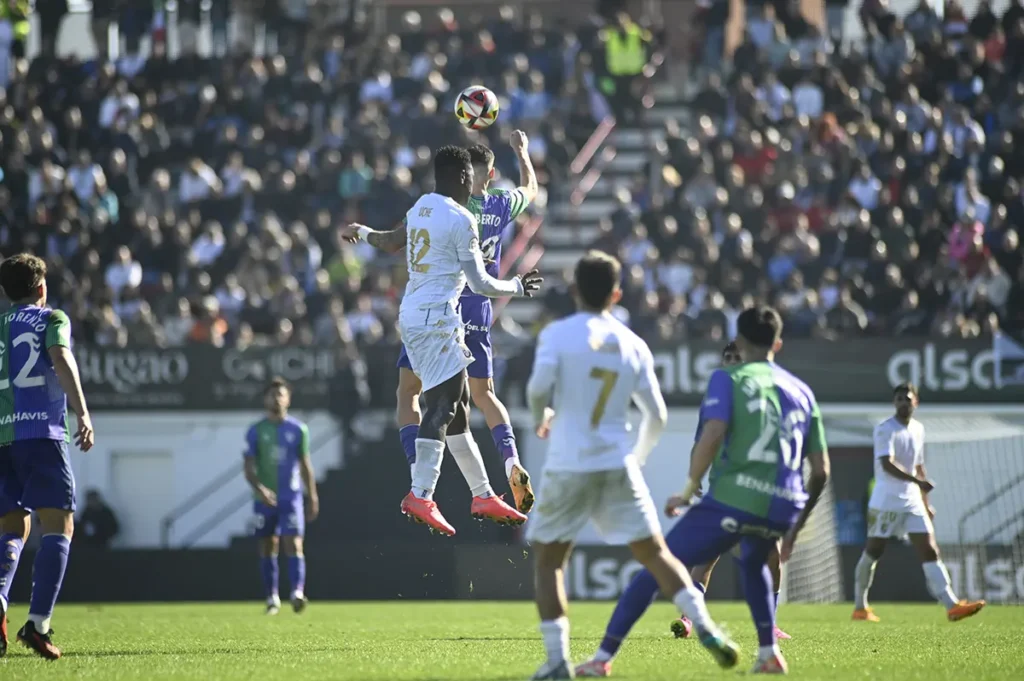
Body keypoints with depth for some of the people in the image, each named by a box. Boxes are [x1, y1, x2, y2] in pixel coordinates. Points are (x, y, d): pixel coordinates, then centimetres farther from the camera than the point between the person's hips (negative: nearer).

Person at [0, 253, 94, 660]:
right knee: (59, 527, -1)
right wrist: (82, 413, -21)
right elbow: (61, 359, -12)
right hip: (42, 432, -4)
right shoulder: (52, 319, 8)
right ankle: (38, 623, -17)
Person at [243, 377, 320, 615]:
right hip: (265, 499, 1)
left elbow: (305, 465, 9)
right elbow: (248, 466, -2)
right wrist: (259, 488, -21)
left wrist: (313, 498, 7)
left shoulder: (298, 429, 5)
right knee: (267, 548, 6)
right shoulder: (256, 431, 2)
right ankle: (272, 599, 14)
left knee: (294, 545, -14)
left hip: (291, 498, -1)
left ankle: (298, 593, -24)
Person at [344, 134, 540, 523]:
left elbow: (394, 243, -10)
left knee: (408, 392, 4)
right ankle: (512, 461, -5)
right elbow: (530, 189, 26)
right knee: (483, 395, 20)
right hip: (477, 315, 4)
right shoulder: (502, 207, 3)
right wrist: (523, 152, 43)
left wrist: (362, 232, 8)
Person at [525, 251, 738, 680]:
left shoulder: (557, 334, -4)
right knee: (654, 552, 9)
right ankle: (705, 629, -6)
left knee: (547, 560, 10)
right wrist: (638, 457, 26)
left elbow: (539, 387, -17)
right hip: (617, 467, 3)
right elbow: (657, 415, 9)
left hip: (568, 466, -3)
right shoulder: (633, 344, 7)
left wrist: (542, 419, 5)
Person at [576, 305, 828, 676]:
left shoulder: (728, 379, 4)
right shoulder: (801, 391, 19)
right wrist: (794, 528, 26)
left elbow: (711, 437, -12)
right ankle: (769, 654, 25)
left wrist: (689, 491, 0)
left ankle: (603, 657, -1)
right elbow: (820, 471, 16)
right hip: (783, 507, 5)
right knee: (754, 563, 37)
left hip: (733, 498, -5)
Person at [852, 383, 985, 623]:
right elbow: (887, 464, -25)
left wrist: (926, 503, 22)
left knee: (930, 552, -5)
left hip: (912, 502, 6)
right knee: (872, 553, 5)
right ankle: (860, 607, 19)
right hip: (885, 502, -6)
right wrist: (917, 480, -36)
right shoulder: (885, 430, -11)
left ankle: (952, 605, -15)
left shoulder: (918, 429, 12)